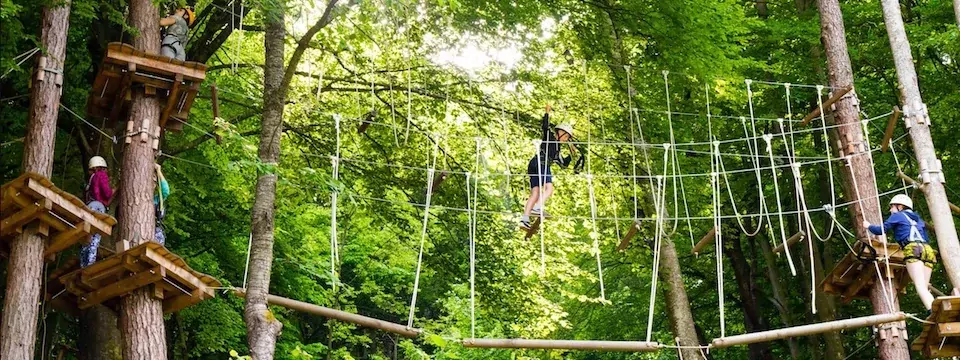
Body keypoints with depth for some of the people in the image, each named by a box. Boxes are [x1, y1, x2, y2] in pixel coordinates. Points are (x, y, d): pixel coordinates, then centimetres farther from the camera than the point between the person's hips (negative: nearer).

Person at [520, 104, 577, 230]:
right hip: (540, 163, -8)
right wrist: (547, 113, -5)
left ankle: (525, 219, -16)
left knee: (535, 193, -4)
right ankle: (537, 208, -41)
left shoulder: (556, 150, 35)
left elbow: (564, 163, 39)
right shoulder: (549, 136, 13)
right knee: (549, 187, -22)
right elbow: (545, 126, -7)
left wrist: (572, 154, 32)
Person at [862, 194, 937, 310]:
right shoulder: (918, 219, 33)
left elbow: (881, 230, 10)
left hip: (913, 250, -6)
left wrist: (869, 226, 29)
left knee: (920, 287, -18)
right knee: (924, 288, 1)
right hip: (928, 250, 7)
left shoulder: (898, 216, 15)